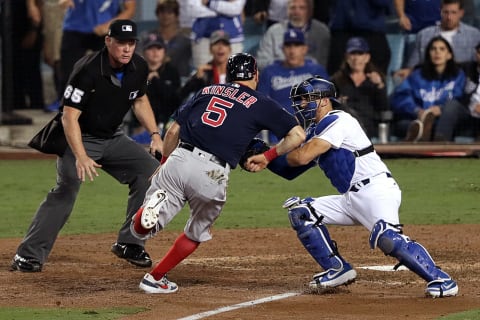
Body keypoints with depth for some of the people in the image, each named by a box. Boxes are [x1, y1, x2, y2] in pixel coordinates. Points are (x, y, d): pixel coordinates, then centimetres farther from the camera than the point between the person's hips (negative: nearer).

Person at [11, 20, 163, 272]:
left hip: (113, 138, 6)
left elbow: (140, 100, 14)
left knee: (150, 171, -7)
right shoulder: (88, 71, -27)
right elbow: (70, 117, -29)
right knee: (66, 190, -22)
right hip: (80, 138, -6)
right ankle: (28, 255, -19)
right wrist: (81, 157, -40)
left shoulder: (138, 68, -7)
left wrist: (154, 134, 1)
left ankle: (129, 244, 3)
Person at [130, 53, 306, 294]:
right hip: (212, 174, -2)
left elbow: (173, 132, 20)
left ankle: (157, 202, -27)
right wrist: (267, 156, 17)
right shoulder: (261, 104, 13)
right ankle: (155, 278, 21)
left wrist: (164, 164, 33)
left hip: (179, 159, 2)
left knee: (140, 229, 3)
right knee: (196, 234, 23)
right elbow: (297, 135, 7)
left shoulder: (207, 91, 23)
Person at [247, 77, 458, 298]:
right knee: (300, 211, 5)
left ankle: (440, 279, -27)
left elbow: (302, 157, -18)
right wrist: (266, 161, 2)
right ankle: (337, 270, 5)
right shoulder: (315, 131, 19)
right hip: (350, 198, 10)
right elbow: (291, 171, 18)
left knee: (387, 237, -32)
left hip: (376, 190, -10)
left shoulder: (339, 121, -10)